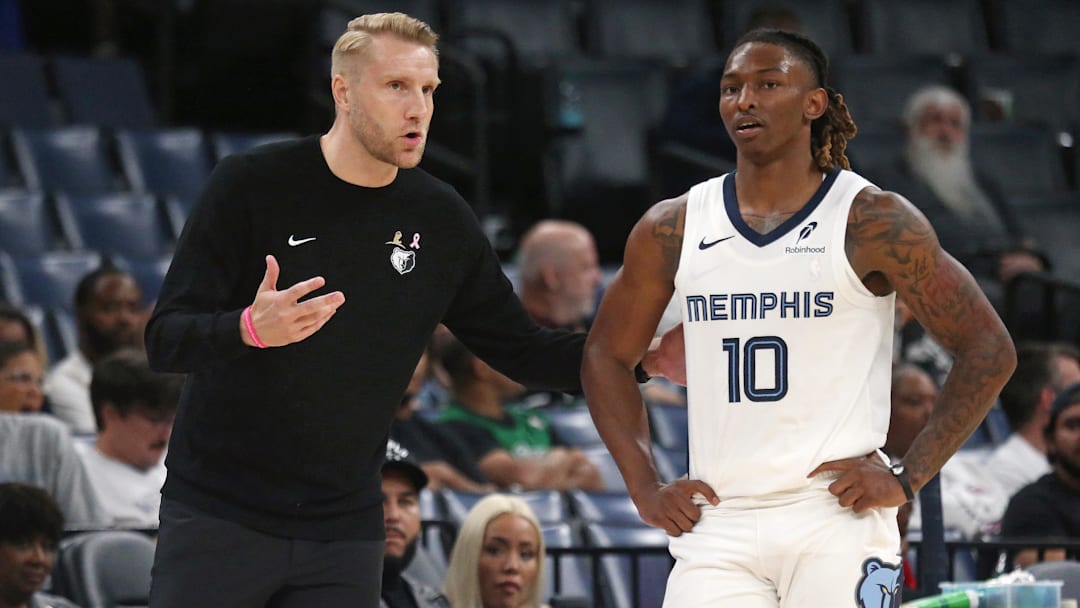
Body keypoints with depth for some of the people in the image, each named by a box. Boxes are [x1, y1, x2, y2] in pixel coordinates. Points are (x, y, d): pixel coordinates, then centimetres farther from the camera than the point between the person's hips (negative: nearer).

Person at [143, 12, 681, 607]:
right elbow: (165, 338, -11)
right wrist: (250, 329, -32)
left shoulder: (441, 221, 4)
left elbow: (523, 351, 12)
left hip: (346, 531, 3)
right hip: (218, 513, -3)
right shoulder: (252, 184, -7)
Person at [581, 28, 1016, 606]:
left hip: (837, 520, -3)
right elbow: (606, 356, 21)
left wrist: (906, 478, -6)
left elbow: (988, 350, 0)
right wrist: (644, 487, 9)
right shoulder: (672, 229, 8)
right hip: (716, 529, 3)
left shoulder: (872, 223, -1)